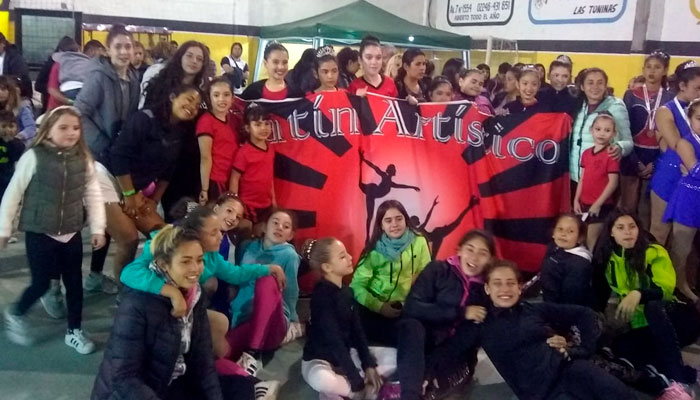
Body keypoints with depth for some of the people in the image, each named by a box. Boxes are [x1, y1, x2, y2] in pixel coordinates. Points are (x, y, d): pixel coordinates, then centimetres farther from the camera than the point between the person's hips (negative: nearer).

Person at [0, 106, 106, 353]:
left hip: (72, 234, 4)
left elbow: (93, 194, 4)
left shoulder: (83, 159, -2)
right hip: (39, 233, -3)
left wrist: (98, 228, 3)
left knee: (74, 283, 9)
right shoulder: (34, 157, -11)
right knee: (41, 283, 3)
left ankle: (74, 331, 26)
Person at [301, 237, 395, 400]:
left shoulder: (347, 291, 3)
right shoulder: (322, 295, -20)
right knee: (323, 380, -42)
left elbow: (357, 330, 2)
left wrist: (369, 365, -9)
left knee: (396, 357, -1)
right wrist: (356, 381, -28)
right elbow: (333, 339, -25)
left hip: (347, 354, 8)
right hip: (320, 359, -8)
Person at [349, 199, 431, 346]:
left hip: (408, 307, 2)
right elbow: (357, 285, -7)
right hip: (375, 308, -1)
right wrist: (379, 306, -19)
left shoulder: (419, 242, -2)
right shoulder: (374, 249, -5)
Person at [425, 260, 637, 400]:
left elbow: (584, 314, 23)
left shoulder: (536, 309, 17)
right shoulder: (481, 324, 11)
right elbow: (448, 351, 0)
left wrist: (584, 349, 10)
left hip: (568, 368, 3)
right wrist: (426, 375, -15)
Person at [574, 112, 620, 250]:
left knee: (592, 241, -1)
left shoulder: (611, 155, -13)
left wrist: (598, 204, -17)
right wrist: (576, 200, 6)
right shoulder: (586, 153, 7)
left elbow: (613, 183, -15)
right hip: (584, 204, 7)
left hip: (601, 206, -7)